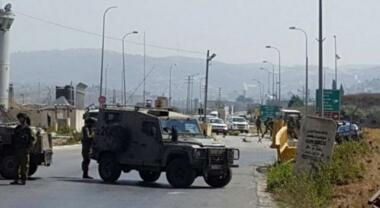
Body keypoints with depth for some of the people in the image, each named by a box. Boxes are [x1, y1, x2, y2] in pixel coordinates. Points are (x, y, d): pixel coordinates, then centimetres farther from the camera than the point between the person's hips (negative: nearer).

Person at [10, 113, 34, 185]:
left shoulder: (27, 129, -3)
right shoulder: (17, 128, 15)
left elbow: (31, 140, -6)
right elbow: (14, 138, 18)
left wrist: (28, 148, -14)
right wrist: (14, 147, 9)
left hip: (24, 150, -6)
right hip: (17, 149, 6)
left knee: (24, 165, -3)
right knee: (17, 165, 7)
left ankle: (23, 180, -1)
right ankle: (17, 180, 10)